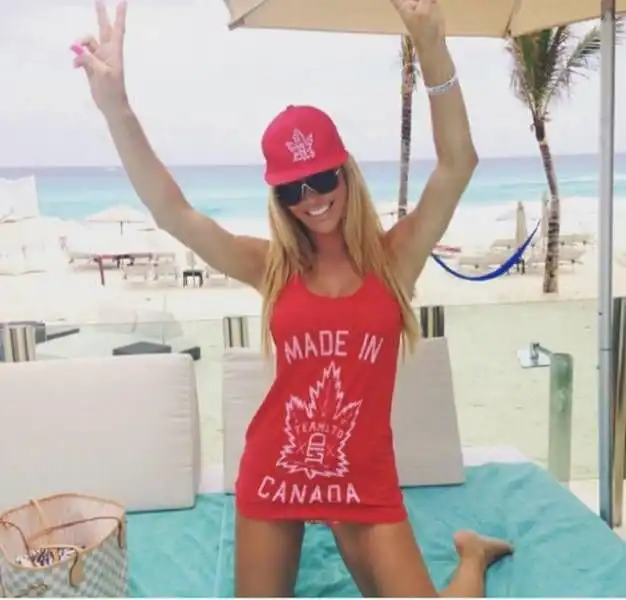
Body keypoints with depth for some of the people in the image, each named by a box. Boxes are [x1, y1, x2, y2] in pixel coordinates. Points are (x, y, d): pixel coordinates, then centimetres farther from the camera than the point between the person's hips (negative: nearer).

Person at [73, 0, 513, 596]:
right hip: (273, 474, 2)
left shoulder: (394, 257, -7)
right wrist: (115, 105, -24)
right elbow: (170, 211, -13)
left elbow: (457, 163, -20)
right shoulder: (272, 267, -5)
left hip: (364, 480, -1)